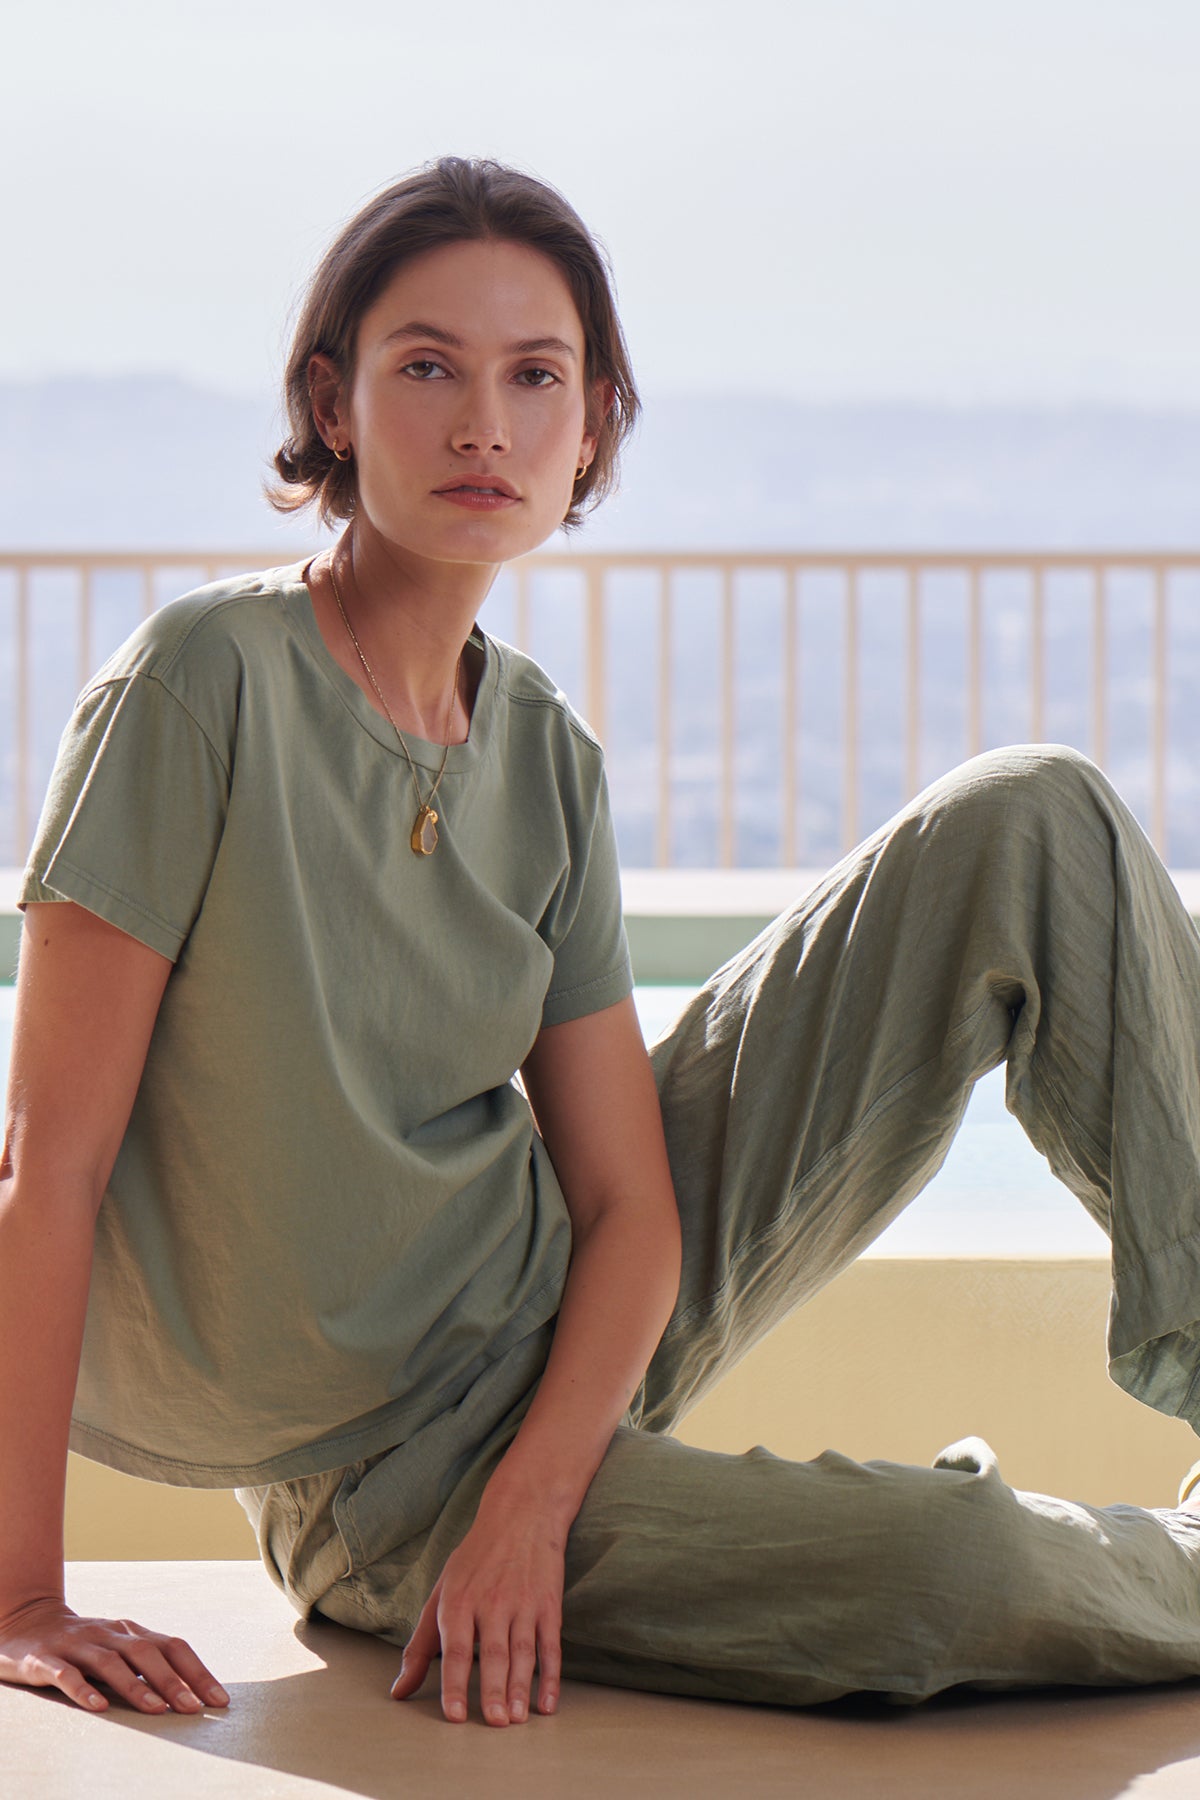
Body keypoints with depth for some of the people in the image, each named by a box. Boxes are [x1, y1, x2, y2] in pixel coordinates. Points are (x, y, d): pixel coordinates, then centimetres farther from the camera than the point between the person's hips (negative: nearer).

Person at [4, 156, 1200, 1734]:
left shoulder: (545, 757, 0)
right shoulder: (208, 685, -17)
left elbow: (627, 1200, -4)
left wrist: (532, 1498, -22)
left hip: (579, 1314, 6)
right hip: (385, 1469, -6)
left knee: (1031, 819, -6)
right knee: (965, 1569, -30)